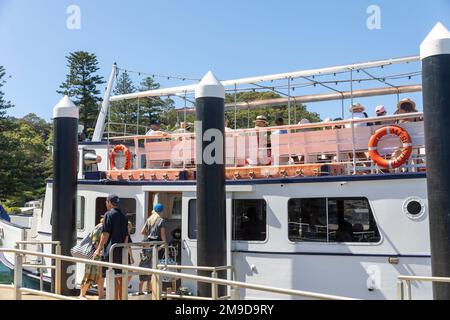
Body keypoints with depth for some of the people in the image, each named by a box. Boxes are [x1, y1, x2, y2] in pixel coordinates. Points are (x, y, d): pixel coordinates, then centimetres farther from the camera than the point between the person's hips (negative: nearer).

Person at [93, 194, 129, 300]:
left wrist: (99, 249, -7)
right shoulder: (123, 216, 13)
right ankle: (121, 298, 18)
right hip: (121, 250, 7)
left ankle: (115, 298, -4)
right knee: (120, 276, 13)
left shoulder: (109, 214, -7)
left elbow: (105, 234, -12)